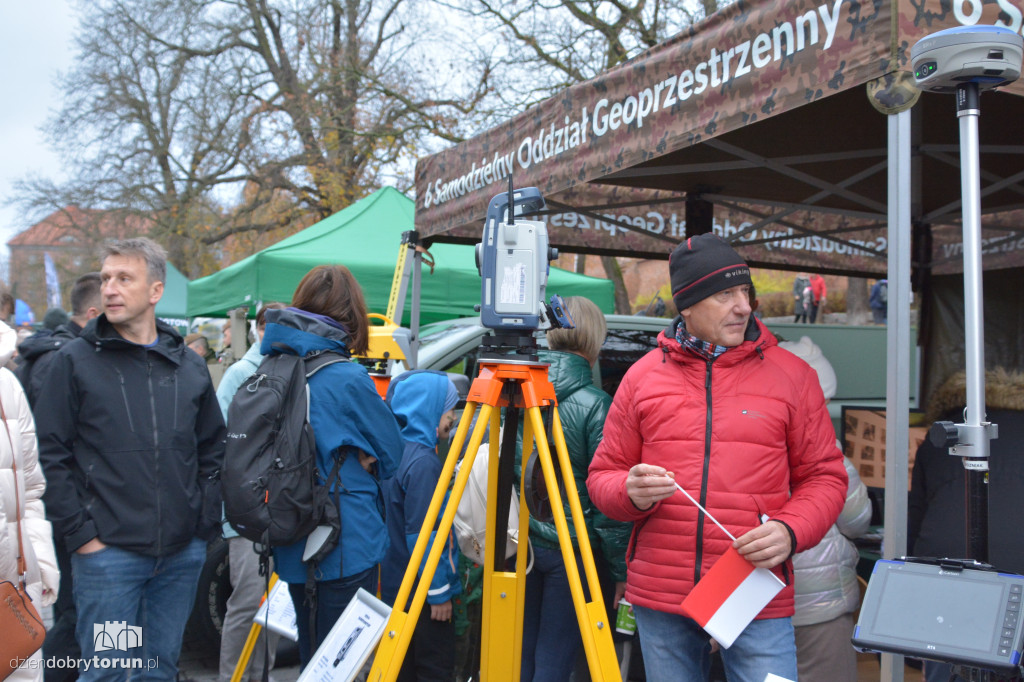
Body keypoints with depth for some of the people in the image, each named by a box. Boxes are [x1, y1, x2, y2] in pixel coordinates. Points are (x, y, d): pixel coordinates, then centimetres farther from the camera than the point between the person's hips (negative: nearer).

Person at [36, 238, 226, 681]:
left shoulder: (189, 366, 9)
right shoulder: (75, 361, -3)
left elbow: (212, 449, 15)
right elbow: (52, 457, -5)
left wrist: (205, 520, 7)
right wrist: (79, 533, -10)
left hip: (182, 553, 4)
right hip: (108, 552, -3)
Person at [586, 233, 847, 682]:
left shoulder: (791, 375, 3)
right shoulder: (643, 376, 6)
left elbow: (824, 477, 6)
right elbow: (603, 476, 9)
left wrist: (790, 531, -13)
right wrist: (631, 492, -13)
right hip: (660, 597, 2)